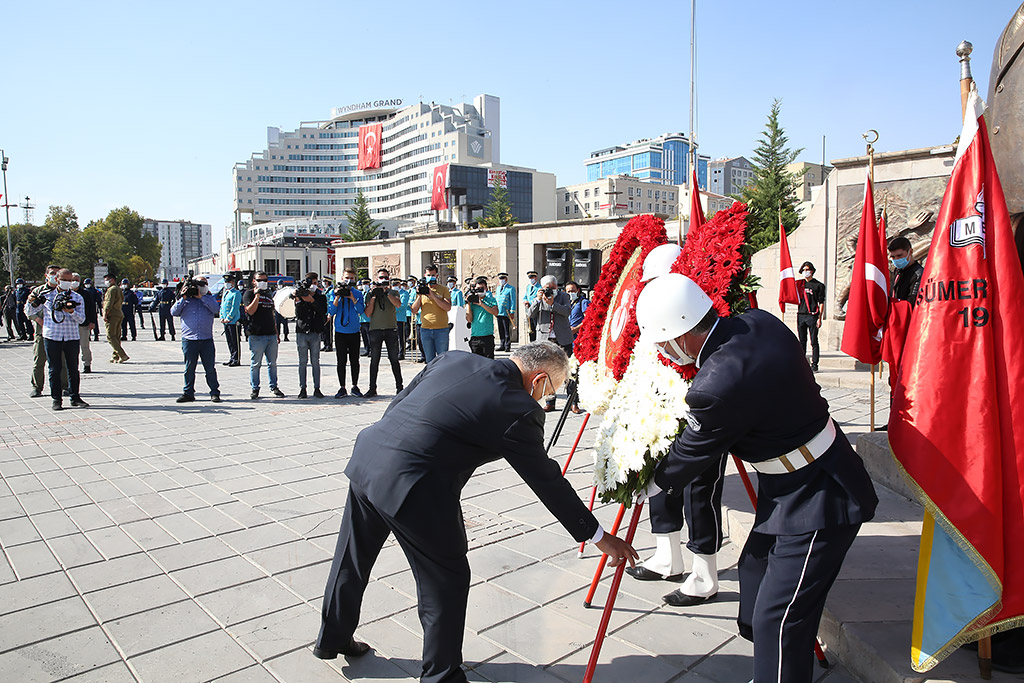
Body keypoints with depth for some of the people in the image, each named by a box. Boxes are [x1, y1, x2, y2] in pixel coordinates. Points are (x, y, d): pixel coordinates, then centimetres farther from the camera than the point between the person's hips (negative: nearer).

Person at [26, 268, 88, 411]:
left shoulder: (77, 298, 7)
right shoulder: (46, 295, 7)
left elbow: (81, 319, -2)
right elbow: (30, 314, 12)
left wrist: (71, 311, -21)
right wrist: (32, 303, -7)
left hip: (72, 337, 0)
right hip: (52, 337, 0)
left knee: (73, 369, 5)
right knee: (54, 370, 3)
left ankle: (75, 398, 14)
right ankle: (56, 399, 10)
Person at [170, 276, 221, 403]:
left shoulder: (209, 298, 12)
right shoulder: (185, 299, 11)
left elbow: (216, 309, -8)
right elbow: (174, 312, 1)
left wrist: (201, 297, -8)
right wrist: (183, 298, -7)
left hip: (207, 340, 0)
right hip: (189, 339, 0)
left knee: (210, 368, 1)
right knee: (189, 368, 6)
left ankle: (215, 393, 7)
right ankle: (188, 393, 14)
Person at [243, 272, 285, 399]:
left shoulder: (268, 294, 20)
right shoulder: (249, 293, 2)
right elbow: (250, 311, -14)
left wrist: (276, 333, 21)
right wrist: (257, 295, -15)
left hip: (271, 335, 5)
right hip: (256, 336, -5)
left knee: (272, 363, 8)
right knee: (255, 364, 0)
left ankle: (274, 387, 17)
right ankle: (255, 389, 9)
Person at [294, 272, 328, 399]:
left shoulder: (320, 297, 7)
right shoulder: (299, 296, 6)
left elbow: (323, 311, -11)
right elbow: (298, 314, -5)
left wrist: (312, 300, -19)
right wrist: (298, 301, -18)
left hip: (315, 333, 0)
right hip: (301, 332, 0)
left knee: (315, 362, 2)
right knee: (302, 362, 4)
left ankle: (317, 389, 5)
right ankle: (302, 389, 9)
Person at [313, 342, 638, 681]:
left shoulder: (454, 358, 9)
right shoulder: (519, 411, -9)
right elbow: (548, 482, -2)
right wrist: (599, 536, 10)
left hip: (366, 454, 9)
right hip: (411, 488, -8)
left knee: (352, 558, 28)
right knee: (446, 582, 13)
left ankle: (332, 639, 52)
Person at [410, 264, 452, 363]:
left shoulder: (443, 289, 4)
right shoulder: (421, 289, 11)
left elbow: (448, 307, -10)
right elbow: (414, 310, 6)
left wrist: (433, 295, -15)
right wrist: (419, 296, -8)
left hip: (441, 330, -2)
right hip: (425, 329, 3)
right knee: (430, 360, 7)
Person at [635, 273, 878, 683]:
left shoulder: (718, 386, -30)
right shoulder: (759, 322, -6)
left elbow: (693, 453, -13)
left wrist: (647, 486, 5)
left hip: (818, 502, -10)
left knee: (778, 620, -4)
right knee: (754, 571, 22)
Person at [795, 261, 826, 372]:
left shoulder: (818, 285, 2)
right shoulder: (799, 284, 14)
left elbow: (821, 303, -1)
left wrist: (819, 318, -7)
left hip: (812, 316, -4)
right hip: (801, 316, 4)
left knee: (814, 342, -1)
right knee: (802, 341, 8)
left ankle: (814, 364, 2)